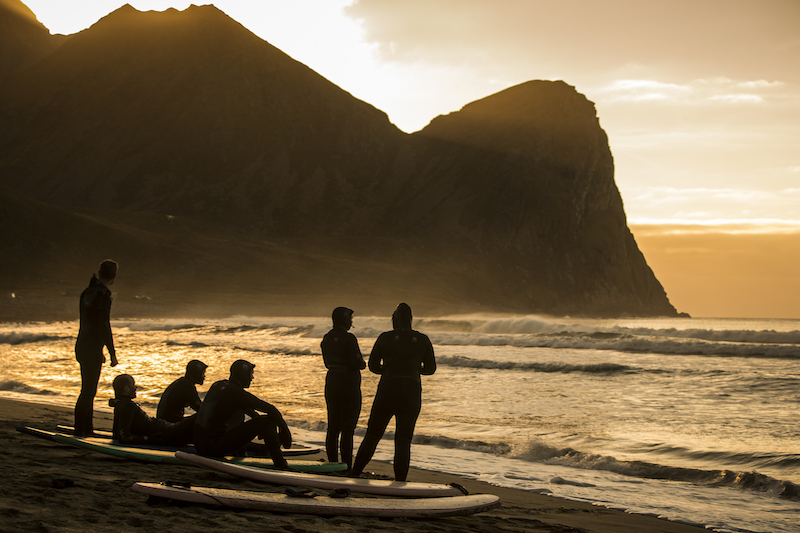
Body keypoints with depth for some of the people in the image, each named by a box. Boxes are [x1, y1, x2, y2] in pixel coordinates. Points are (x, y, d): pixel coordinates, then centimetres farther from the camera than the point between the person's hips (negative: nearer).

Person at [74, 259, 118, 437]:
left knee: (88, 390, 16)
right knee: (88, 391, -5)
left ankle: (88, 429, 23)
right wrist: (112, 353, -15)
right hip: (92, 349, -9)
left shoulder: (87, 293, 12)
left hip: (82, 347, 9)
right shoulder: (103, 296, -16)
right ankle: (80, 430, -4)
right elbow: (105, 327, -19)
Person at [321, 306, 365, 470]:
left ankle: (332, 464, 15)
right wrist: (363, 364, 4)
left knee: (333, 427, 12)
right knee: (348, 429, -4)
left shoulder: (327, 338, 9)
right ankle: (347, 467, -4)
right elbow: (358, 363, -17)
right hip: (349, 384, -7)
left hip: (331, 383, 7)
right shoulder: (349, 338, -15)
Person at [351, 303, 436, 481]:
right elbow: (430, 368, 11)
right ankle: (400, 482, -3)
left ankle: (355, 475, 15)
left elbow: (373, 366, 6)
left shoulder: (385, 338, 0)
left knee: (372, 435, 13)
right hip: (411, 393, 1)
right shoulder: (422, 340, 4)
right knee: (403, 441, 5)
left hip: (387, 390, 0)